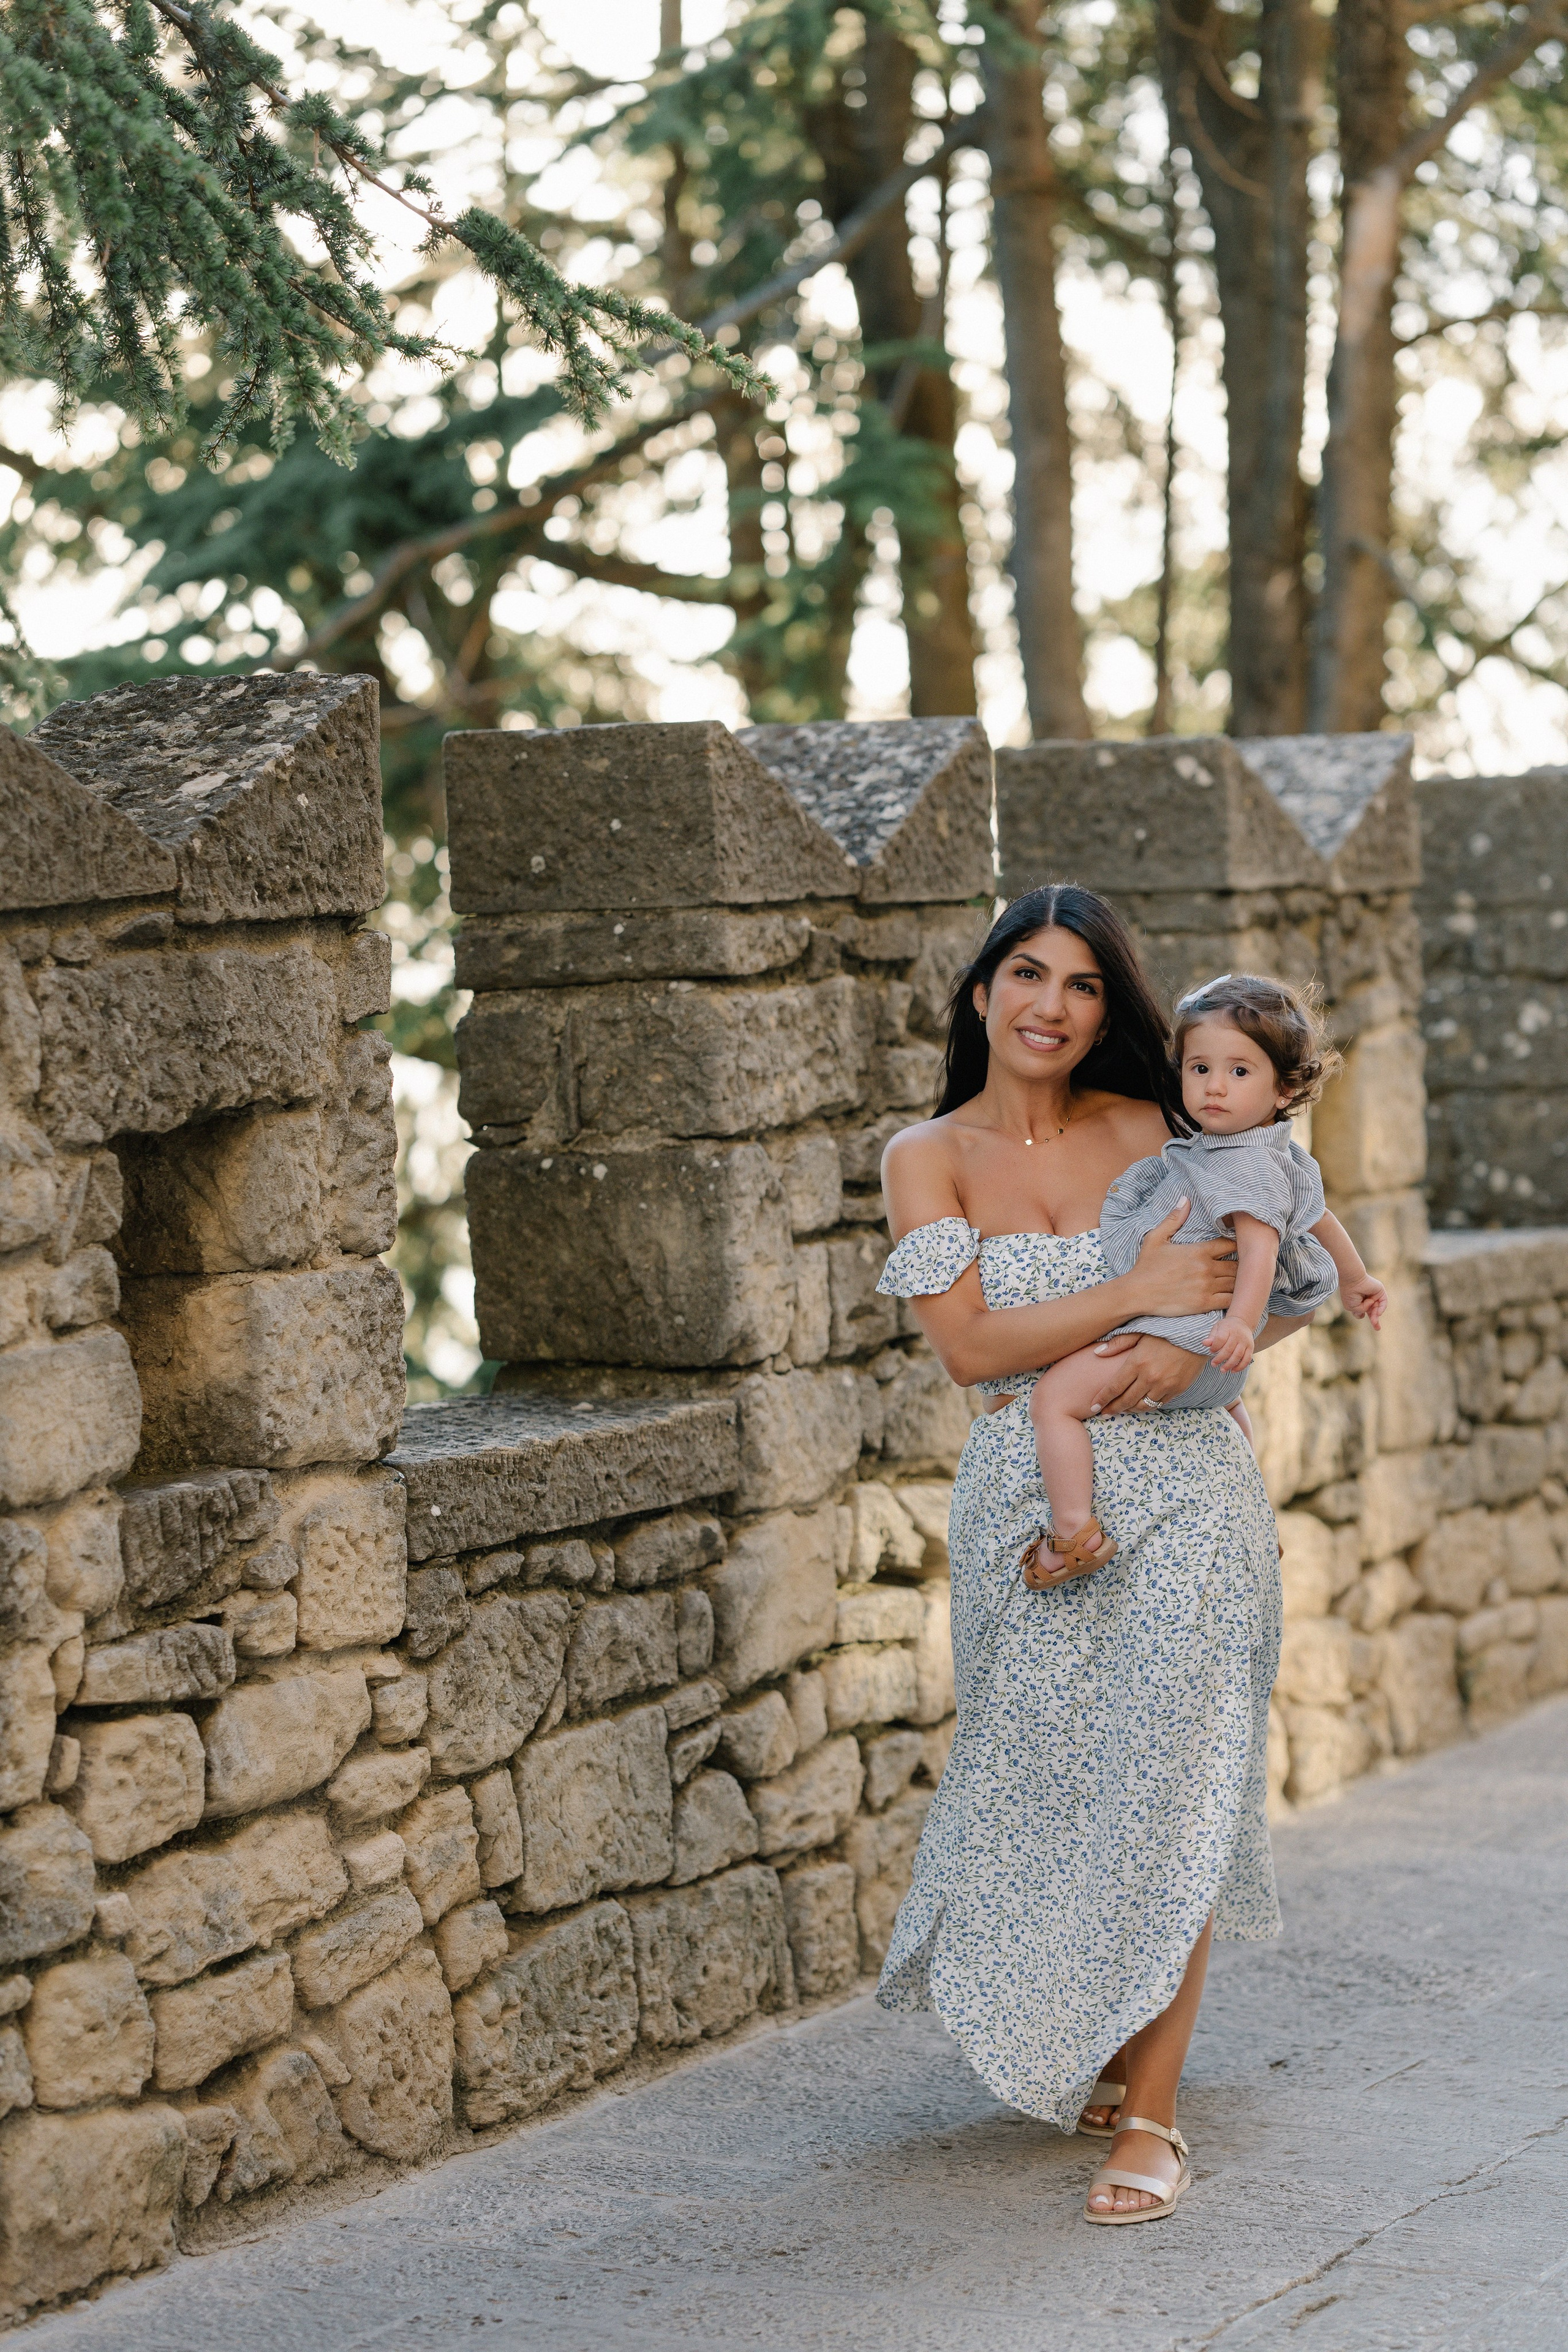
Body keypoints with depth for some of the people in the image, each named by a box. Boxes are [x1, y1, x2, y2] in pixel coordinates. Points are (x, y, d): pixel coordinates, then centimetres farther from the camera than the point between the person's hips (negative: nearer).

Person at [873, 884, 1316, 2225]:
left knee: (1164, 1787, -4)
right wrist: (1140, 1291, -18)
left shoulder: (1148, 1133, 4)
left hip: (1183, 1488, 0)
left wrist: (1195, 1346, -15)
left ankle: (1151, 2113, 3)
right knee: (1048, 1788, 8)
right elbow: (968, 1343, -11)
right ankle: (1080, 2048, 33)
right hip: (1031, 1501, 0)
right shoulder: (928, 1157, 1)